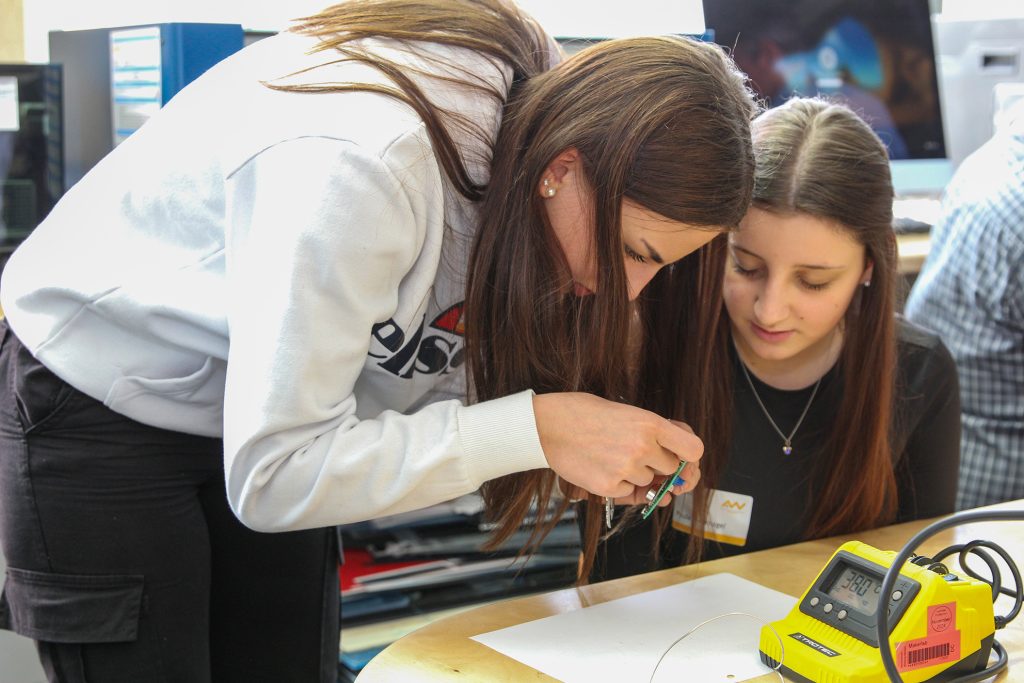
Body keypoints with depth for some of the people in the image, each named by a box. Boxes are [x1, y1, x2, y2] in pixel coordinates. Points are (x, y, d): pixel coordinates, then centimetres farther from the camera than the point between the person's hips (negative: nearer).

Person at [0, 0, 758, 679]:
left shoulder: (542, 109, -13)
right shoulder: (360, 165, -36)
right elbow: (270, 476, -33)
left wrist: (628, 453, -23)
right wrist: (533, 429, -34)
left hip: (278, 422, 7)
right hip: (101, 407, -6)